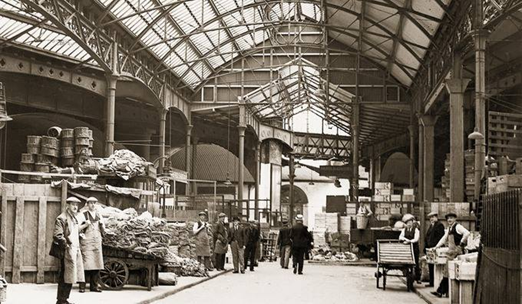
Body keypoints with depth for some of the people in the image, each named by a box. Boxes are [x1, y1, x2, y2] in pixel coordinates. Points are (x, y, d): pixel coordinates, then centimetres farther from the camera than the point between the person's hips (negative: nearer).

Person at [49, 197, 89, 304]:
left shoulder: (74, 218, 18)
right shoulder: (62, 218, -12)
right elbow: (57, 235, -19)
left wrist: (84, 225, 18)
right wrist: (67, 245, -16)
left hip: (75, 251, 9)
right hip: (67, 251, -9)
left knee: (70, 277, 11)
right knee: (65, 277, -5)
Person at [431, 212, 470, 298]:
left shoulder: (458, 227, -10)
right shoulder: (449, 228, 19)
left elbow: (467, 233, -24)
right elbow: (444, 239, 26)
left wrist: (461, 243, -19)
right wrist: (436, 247, 20)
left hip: (457, 251, -9)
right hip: (451, 252, 9)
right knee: (448, 271, 9)